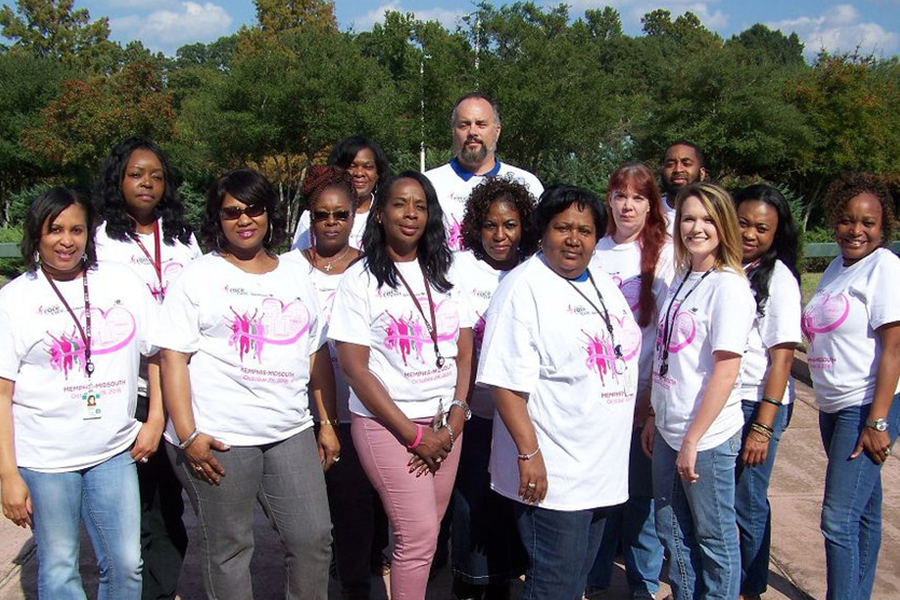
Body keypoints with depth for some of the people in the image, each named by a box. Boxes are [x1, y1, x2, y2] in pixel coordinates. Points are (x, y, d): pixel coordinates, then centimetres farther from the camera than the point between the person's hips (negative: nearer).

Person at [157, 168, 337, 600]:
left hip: (291, 433, 4)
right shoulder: (198, 277, 1)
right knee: (228, 548, 6)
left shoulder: (296, 277, 15)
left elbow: (317, 356, 17)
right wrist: (187, 435, -14)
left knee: (314, 538, 5)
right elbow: (173, 358, -5)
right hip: (217, 439, -4)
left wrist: (329, 424, 12)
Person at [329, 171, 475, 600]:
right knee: (419, 536, -7)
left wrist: (454, 423, -4)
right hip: (387, 424, -4)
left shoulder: (443, 275, 10)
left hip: (444, 423, 4)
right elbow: (354, 368, -9)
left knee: (424, 532, 6)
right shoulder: (360, 279, -4)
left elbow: (464, 353, 9)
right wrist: (413, 434, -11)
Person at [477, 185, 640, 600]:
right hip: (553, 473, -8)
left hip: (603, 469, 8)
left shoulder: (605, 285, 12)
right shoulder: (524, 288, -14)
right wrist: (528, 452, -23)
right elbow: (506, 381, -20)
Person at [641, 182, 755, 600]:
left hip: (708, 436, -8)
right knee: (672, 530, 18)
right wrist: (654, 417, 14)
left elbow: (725, 371, -18)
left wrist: (693, 440, -18)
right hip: (668, 431, 8)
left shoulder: (728, 286, -14)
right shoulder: (681, 280, 9)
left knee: (713, 535, 8)